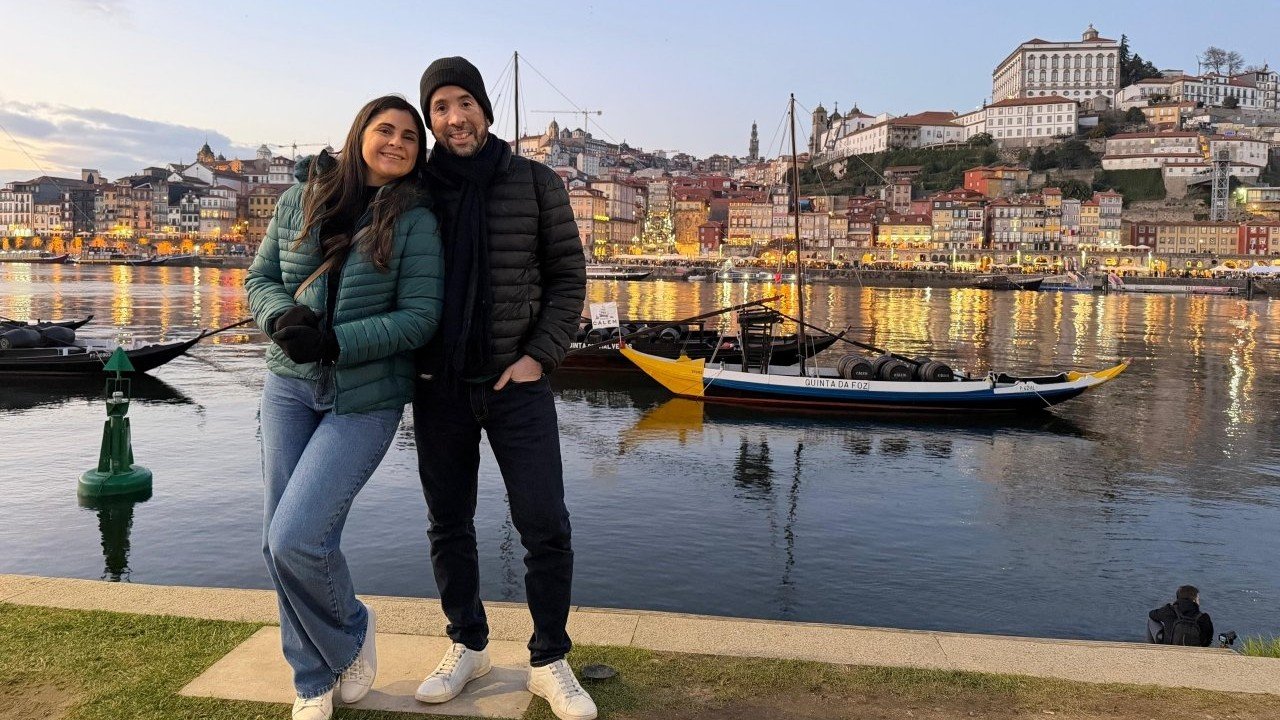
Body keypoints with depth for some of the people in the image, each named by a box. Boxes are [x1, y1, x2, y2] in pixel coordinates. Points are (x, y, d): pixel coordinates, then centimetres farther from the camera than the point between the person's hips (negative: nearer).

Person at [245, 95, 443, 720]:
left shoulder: (415, 220, -6)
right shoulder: (301, 200, 5)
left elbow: (419, 317, -11)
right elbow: (259, 278, 10)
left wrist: (334, 342, -20)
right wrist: (282, 319, -12)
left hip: (365, 397, -4)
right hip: (290, 386, 5)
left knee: (296, 538, -14)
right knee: (281, 543, 7)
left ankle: (352, 633, 18)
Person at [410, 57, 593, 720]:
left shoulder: (536, 183, -1)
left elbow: (568, 276, 1)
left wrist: (540, 356, -9)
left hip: (517, 380, -1)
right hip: (440, 385, 2)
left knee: (546, 527, -3)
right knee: (448, 525, 11)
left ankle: (549, 663, 15)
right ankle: (467, 646, 31)